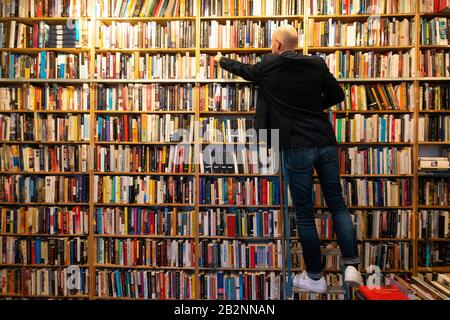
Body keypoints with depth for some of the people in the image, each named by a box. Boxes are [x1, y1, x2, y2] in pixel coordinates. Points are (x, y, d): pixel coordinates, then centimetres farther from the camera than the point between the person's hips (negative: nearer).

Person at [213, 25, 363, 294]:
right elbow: (338, 95, 18)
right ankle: (351, 265, 9)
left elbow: (241, 69, 22)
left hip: (296, 146, -3)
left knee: (305, 213, 6)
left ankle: (316, 277, 17)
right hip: (326, 142, 3)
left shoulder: (268, 66, 3)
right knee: (337, 203, 15)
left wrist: (221, 60, 42)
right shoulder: (317, 64, 8)